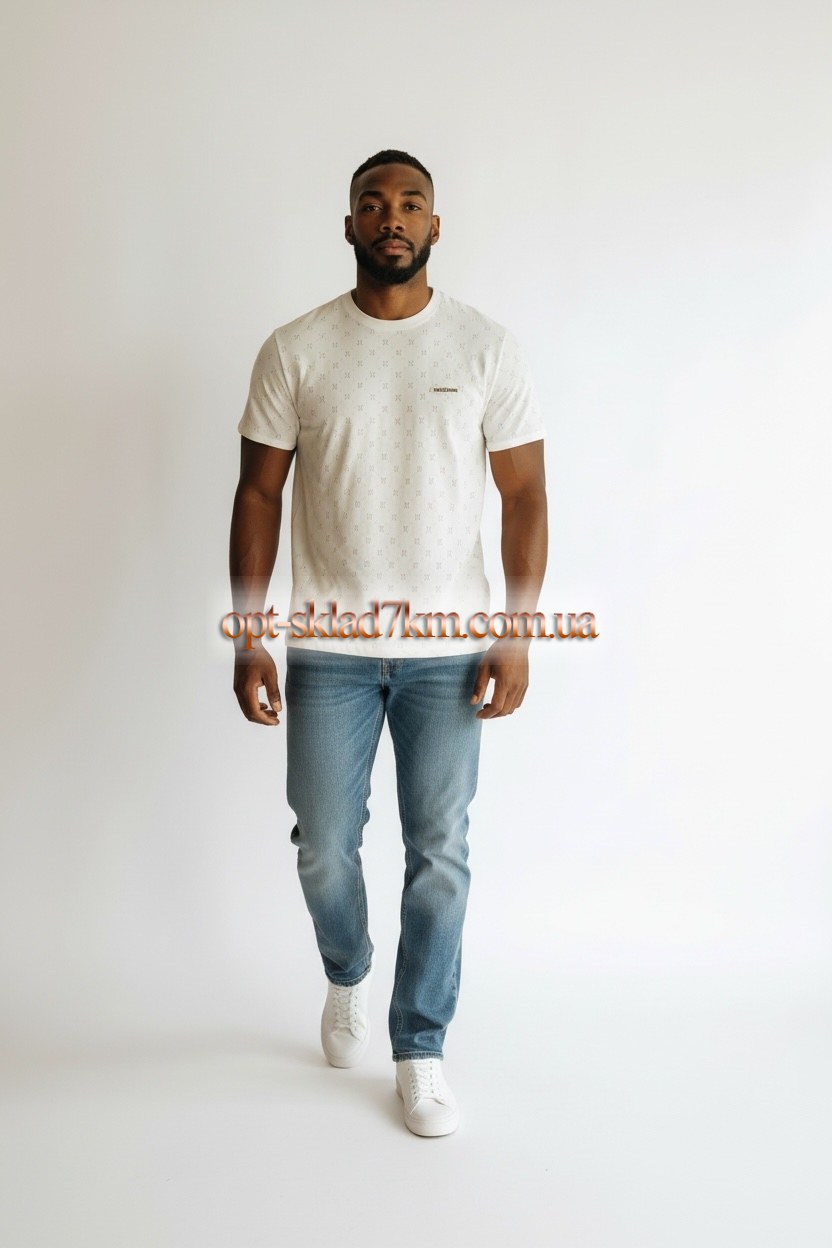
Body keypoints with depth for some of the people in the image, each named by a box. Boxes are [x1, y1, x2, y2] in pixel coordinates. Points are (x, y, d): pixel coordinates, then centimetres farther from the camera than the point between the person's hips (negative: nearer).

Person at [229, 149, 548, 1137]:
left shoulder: (486, 346, 0)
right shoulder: (294, 350, 0)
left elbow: (524, 495, 1)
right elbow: (258, 494, 2)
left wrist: (517, 634, -6)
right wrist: (247, 638, -3)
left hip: (448, 649, 0)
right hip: (327, 648, 1)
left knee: (438, 854, 6)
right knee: (323, 849, 10)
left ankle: (420, 1050, 24)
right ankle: (346, 977, 42)